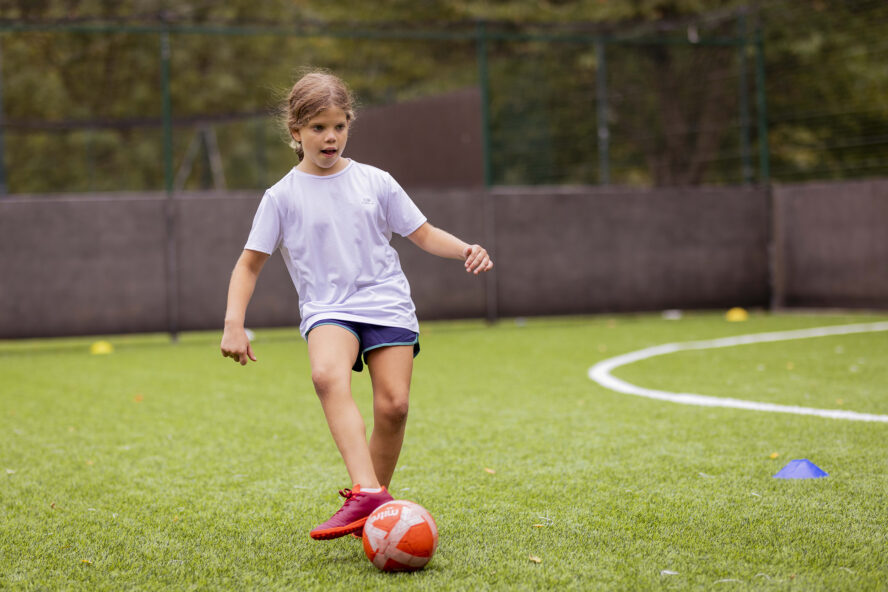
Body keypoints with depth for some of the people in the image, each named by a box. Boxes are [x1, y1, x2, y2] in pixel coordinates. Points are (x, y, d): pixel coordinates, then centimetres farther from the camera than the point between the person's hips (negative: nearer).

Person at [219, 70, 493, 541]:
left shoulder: (375, 182, 7)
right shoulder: (283, 196, 3)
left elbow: (424, 235, 13)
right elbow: (249, 264, 7)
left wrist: (466, 250, -6)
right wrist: (233, 323, -6)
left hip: (387, 303, 2)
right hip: (327, 308, -2)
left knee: (393, 403, -14)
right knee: (327, 375, -33)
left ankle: (374, 497, 9)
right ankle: (366, 493, -43)